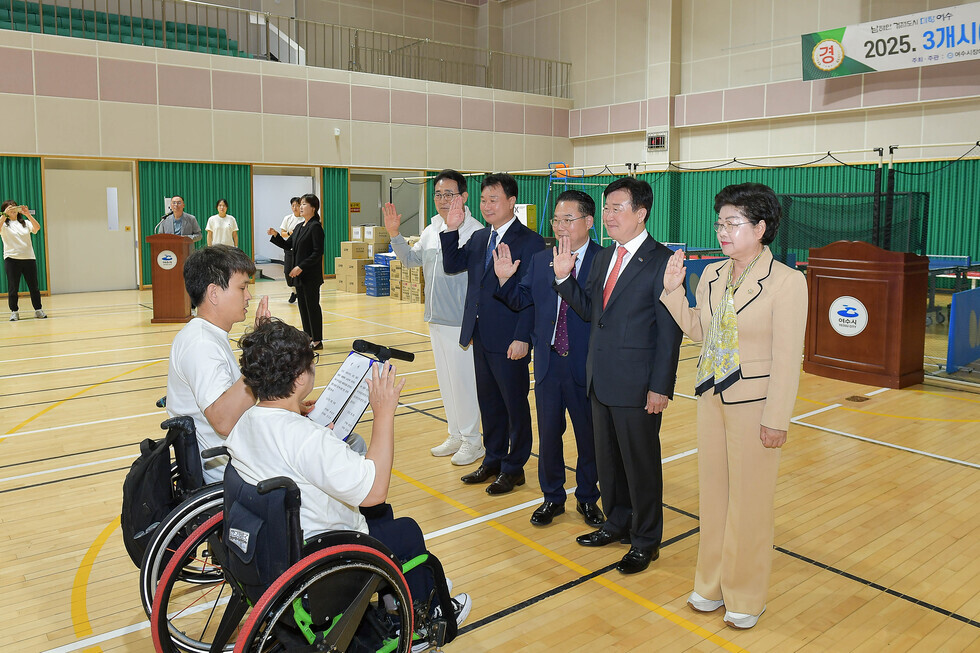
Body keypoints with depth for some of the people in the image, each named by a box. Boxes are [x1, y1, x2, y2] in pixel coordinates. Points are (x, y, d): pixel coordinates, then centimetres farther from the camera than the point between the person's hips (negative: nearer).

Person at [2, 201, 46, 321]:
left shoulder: (25, 223, 14)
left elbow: (37, 227, -6)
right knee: (13, 288, -1)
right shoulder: (4, 224, 7)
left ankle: (38, 310, 13)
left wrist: (28, 214, -16)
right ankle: (14, 312, 7)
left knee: (33, 286, 4)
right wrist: (4, 215, -21)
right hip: (11, 258, -2)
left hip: (29, 257, 2)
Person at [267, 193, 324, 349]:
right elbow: (288, 245, 19)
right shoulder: (299, 227, 15)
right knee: (302, 305, 11)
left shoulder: (315, 227, -11)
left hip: (311, 275, -9)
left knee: (312, 306, -3)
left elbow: (318, 252, -17)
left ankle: (317, 341, 4)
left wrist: (301, 267, -20)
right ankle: (308, 338, 20)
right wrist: (275, 235, 3)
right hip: (299, 274, 9)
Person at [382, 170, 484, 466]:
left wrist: (453, 227, -36)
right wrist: (395, 234, 4)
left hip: (461, 321, -8)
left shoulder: (475, 231, -16)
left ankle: (473, 441, 18)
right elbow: (410, 260, 17)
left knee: (463, 381, 1)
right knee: (446, 380, 17)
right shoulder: (431, 230, 10)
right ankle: (456, 436, 32)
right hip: (436, 319, 8)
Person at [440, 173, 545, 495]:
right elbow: (452, 265, 7)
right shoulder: (479, 238, 12)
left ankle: (514, 468, 21)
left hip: (509, 341, -7)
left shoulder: (530, 242, -11)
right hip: (480, 336, 7)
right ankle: (493, 460, 33)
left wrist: (522, 338, -19)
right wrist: (452, 229, -4)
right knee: (489, 402, 17)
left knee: (515, 404, 7)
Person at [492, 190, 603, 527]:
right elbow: (520, 300, 9)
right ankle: (552, 497, 34)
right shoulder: (540, 260, 6)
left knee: (589, 435, 13)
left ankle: (587, 497, 33)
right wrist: (505, 278, -10)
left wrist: (565, 277, -30)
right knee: (548, 434, 15)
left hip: (585, 366, -4)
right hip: (549, 362, 4)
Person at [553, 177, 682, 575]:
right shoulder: (603, 258, 10)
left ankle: (645, 541, 25)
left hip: (637, 385, -7)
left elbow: (670, 331, -14)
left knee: (641, 463, 7)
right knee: (607, 458, 19)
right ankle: (617, 523, 38)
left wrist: (660, 387, -16)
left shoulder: (661, 262, -13)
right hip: (601, 379, 7)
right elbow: (589, 310, 11)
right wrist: (564, 277, -2)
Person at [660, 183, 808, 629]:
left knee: (750, 500, 8)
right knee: (713, 492, 16)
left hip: (754, 404, -6)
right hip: (712, 398, 6)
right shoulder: (711, 275, 3)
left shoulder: (786, 282, -14)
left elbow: (787, 357, -14)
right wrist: (673, 291, -1)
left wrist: (776, 419, -15)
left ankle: (746, 597, 27)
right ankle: (712, 584, 34)